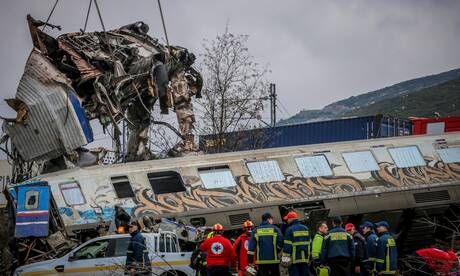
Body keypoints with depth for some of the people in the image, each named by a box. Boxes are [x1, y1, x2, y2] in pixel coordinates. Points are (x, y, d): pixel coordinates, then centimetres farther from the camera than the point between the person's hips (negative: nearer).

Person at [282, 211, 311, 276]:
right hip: (305, 258, 6)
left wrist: (285, 256, -11)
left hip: (294, 259, -6)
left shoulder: (290, 230, -8)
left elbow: (287, 245, -12)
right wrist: (308, 255, 20)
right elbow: (309, 243, 15)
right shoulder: (305, 228, 12)